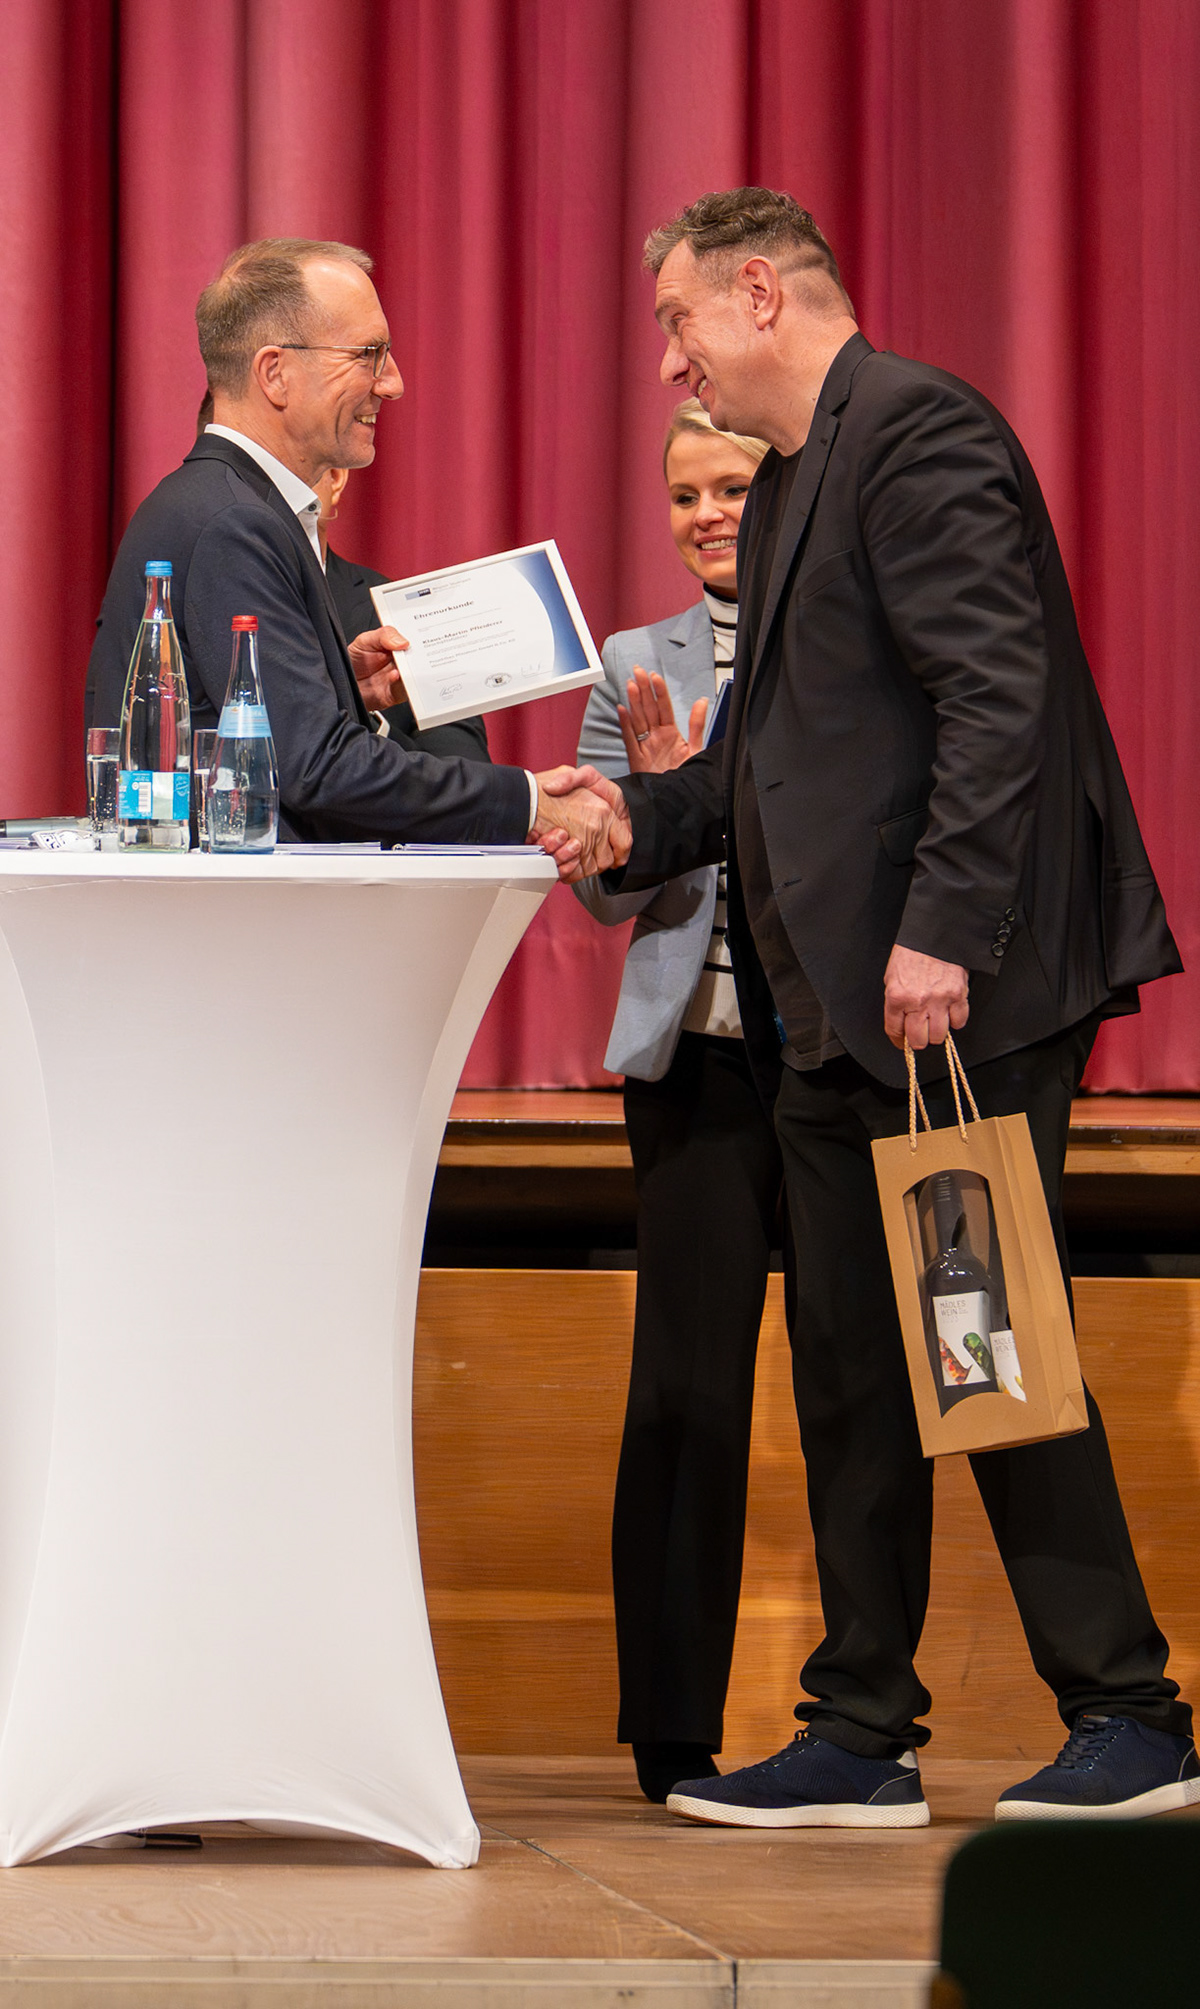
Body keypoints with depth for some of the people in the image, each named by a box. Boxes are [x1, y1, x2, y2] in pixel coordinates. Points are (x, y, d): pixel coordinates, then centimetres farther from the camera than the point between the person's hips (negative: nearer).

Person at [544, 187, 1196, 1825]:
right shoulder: (789, 483, 20)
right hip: (835, 1009, 10)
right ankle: (861, 1737, 14)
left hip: (957, 996, -10)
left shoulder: (919, 432, -11)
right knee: (848, 1367, 10)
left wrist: (940, 932, -26)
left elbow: (995, 701, -20)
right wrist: (647, 818, 8)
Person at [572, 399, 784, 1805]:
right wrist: (652, 788, -10)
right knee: (687, 1388, -3)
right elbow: (605, 894, 8)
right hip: (700, 1062, 1)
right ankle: (671, 1727, 3)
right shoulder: (640, 670, 10)